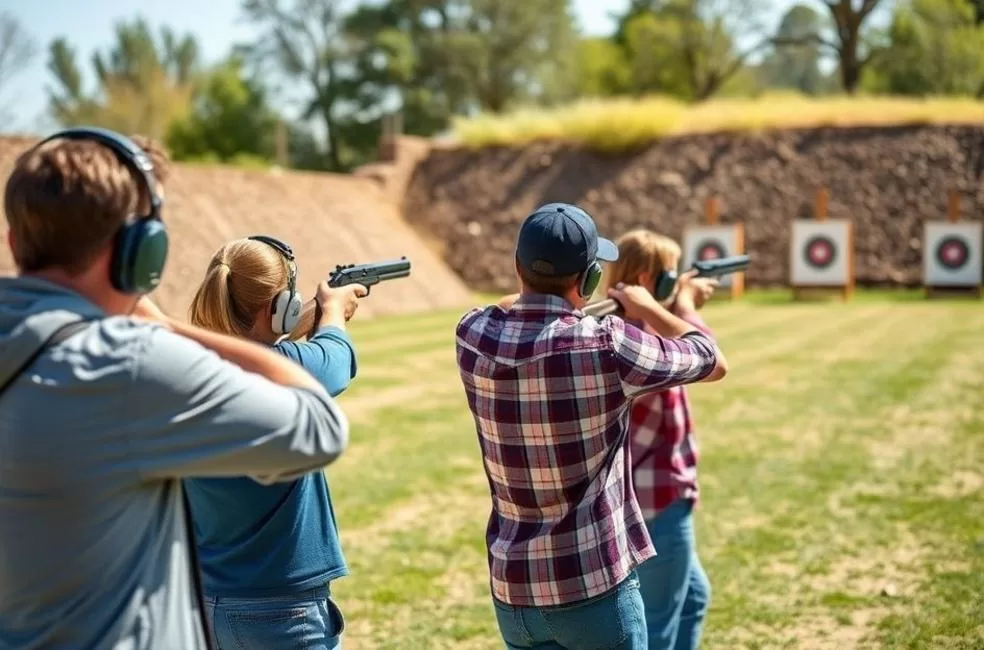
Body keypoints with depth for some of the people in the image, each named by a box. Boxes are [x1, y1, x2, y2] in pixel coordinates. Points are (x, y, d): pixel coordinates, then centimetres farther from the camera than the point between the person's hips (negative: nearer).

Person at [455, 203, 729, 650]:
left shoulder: (474, 336, -5)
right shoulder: (608, 345, -18)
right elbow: (713, 363, 1)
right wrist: (647, 308, 14)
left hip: (511, 589, 5)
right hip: (593, 587, -5)